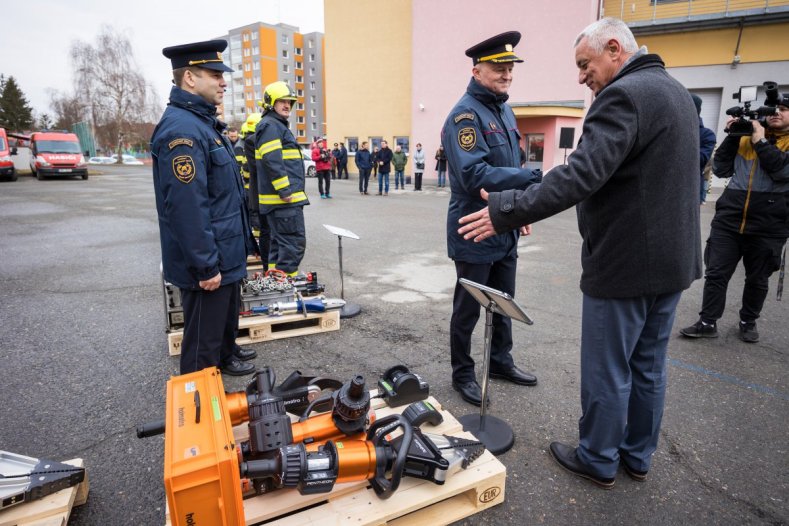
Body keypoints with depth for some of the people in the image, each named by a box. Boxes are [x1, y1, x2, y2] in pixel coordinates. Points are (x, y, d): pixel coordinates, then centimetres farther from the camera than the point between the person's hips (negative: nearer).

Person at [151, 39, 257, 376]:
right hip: (207, 264, -10)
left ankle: (225, 359, 50)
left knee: (226, 320, 28)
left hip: (226, 257, 10)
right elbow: (186, 207, -28)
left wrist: (242, 243, 22)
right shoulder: (181, 129, -22)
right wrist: (206, 266, -24)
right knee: (202, 342, 6)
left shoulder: (203, 122, 12)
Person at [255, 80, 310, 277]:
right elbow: (272, 161, -21)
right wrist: (285, 191, -23)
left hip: (281, 198, 11)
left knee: (279, 242, 15)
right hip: (284, 199, -11)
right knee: (294, 242, -10)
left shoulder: (278, 126, 24)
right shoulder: (269, 125, -9)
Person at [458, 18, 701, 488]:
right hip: (673, 258, 10)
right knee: (649, 365, 19)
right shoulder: (674, 90, 15)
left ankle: (599, 460, 25)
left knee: (607, 370, 7)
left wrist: (507, 210, -27)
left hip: (626, 263, -9)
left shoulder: (624, 95, -17)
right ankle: (638, 455, 35)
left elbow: (581, 175, -29)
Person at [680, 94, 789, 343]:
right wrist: (733, 136, 1)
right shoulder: (746, 135, 13)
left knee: (757, 279, 11)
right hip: (729, 218, 2)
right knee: (716, 273, 0)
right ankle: (707, 322, 8)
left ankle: (748, 321, 28)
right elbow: (720, 169, 7)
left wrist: (760, 141, -12)